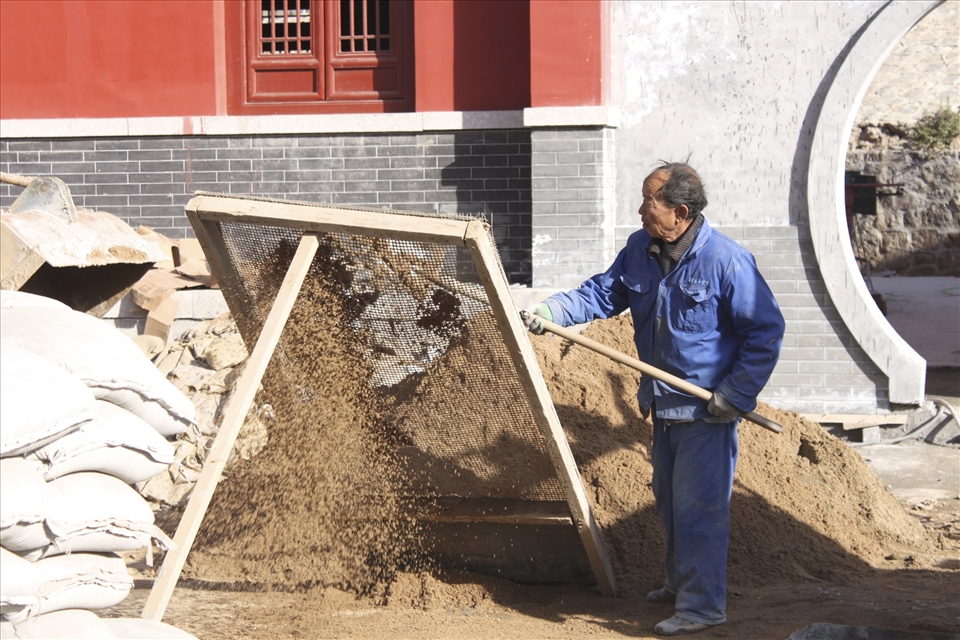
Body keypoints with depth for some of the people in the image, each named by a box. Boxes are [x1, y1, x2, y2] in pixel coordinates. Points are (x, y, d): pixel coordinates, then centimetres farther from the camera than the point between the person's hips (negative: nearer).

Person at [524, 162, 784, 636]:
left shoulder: (726, 261, -21)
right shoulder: (640, 250, 1)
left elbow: (766, 331, -16)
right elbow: (602, 293, 10)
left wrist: (737, 394, -17)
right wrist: (551, 311, -7)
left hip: (708, 408, -8)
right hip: (663, 402, 8)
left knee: (697, 506, -7)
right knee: (669, 500, 19)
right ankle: (680, 584, 36)